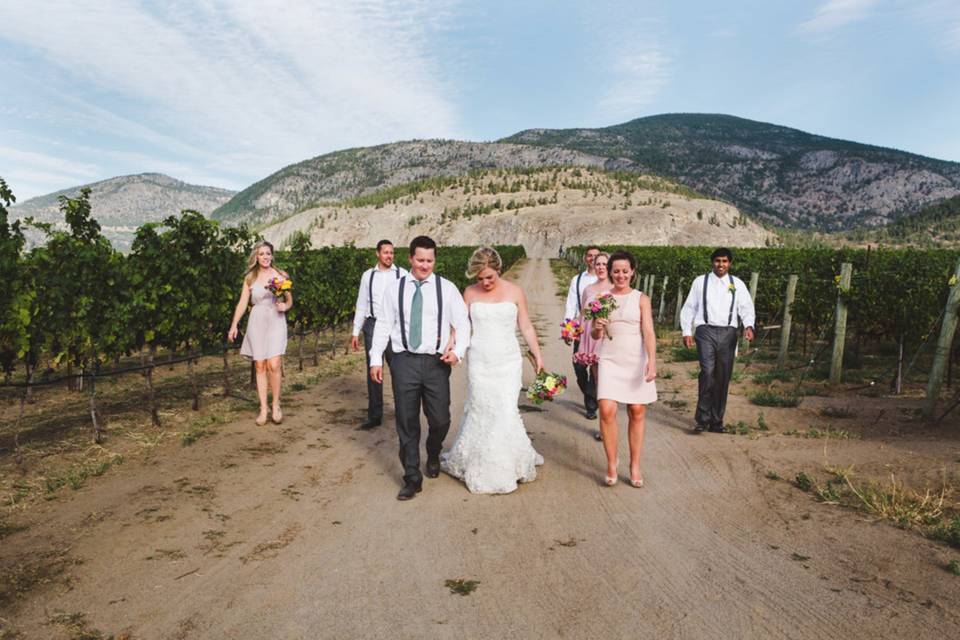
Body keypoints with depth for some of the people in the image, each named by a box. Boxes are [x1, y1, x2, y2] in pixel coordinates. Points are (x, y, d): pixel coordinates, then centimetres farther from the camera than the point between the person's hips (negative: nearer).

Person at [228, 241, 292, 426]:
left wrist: (285, 306, -14)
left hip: (276, 322, -2)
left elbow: (289, 300, 9)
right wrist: (234, 325, -1)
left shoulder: (281, 275, 4)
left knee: (274, 365, -13)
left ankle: (276, 405, 3)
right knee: (260, 367, 2)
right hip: (257, 322, 2)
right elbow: (242, 303, 6)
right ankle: (263, 409, 9)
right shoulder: (250, 278, 7)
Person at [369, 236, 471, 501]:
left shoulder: (446, 288, 2)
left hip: (436, 362, 0)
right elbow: (383, 325, 6)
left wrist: (458, 350, -14)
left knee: (440, 419, 3)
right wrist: (376, 359, 2)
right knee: (406, 423, 5)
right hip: (404, 362, 0)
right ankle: (412, 478, 20)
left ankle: (433, 455, 38)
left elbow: (463, 323, 1)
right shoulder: (394, 288, 5)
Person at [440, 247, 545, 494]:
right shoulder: (470, 293, 2)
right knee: (480, 410, 3)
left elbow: (526, 327, 5)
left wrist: (538, 355, 3)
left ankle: (507, 464, 15)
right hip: (479, 360, 0)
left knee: (505, 410, -5)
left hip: (508, 361, 0)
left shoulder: (514, 292, 1)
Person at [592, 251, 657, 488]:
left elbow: (648, 332, -5)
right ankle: (611, 463, 6)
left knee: (637, 412, 4)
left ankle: (635, 466, 18)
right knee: (606, 410, -11)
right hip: (610, 360, 1)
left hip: (636, 361, 0)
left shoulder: (641, 299, 2)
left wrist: (652, 361, -18)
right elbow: (594, 334, 11)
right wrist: (597, 328, -13)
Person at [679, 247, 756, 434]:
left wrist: (749, 326, -12)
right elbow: (689, 307, 9)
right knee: (708, 371, -19)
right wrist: (687, 331, 0)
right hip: (706, 330, -2)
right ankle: (702, 418, -9)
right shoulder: (700, 282, 9)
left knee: (723, 377, 4)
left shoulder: (737, 284, 13)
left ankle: (717, 421, 16)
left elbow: (746, 307, 7)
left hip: (728, 333, 3)